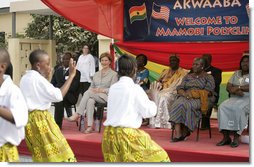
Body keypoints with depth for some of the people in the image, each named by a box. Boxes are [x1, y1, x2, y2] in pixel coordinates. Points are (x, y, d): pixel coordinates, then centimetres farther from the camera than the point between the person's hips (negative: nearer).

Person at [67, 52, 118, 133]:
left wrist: (102, 90, -17)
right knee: (90, 101, -36)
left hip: (106, 97, -4)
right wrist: (91, 89, -3)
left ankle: (77, 114, -35)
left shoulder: (113, 74, 7)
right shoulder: (96, 74, 27)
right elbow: (92, 86, 22)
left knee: (88, 93, -32)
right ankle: (90, 126, -43)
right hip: (93, 96, 4)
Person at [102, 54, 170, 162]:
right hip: (127, 133, -7)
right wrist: (153, 97, 10)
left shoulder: (112, 88, 9)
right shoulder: (135, 89, -8)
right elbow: (149, 112, -5)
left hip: (109, 133, 7)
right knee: (157, 157, 1)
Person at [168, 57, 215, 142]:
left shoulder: (208, 77, 10)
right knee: (177, 104, -31)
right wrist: (184, 93, -9)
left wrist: (193, 93, -14)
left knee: (188, 105, -37)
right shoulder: (188, 76, 25)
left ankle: (185, 131, -24)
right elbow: (179, 88, 15)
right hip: (186, 97, 4)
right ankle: (178, 133, -40)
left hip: (200, 99, -4)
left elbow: (208, 91, -5)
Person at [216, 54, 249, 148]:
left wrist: (238, 87, -10)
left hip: (248, 99, -5)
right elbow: (228, 87, 11)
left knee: (237, 108, -37)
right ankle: (226, 137, -27)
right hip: (234, 98, 5)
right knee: (222, 107, -26)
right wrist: (235, 91, -10)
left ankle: (236, 138, -33)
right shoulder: (236, 73, 22)